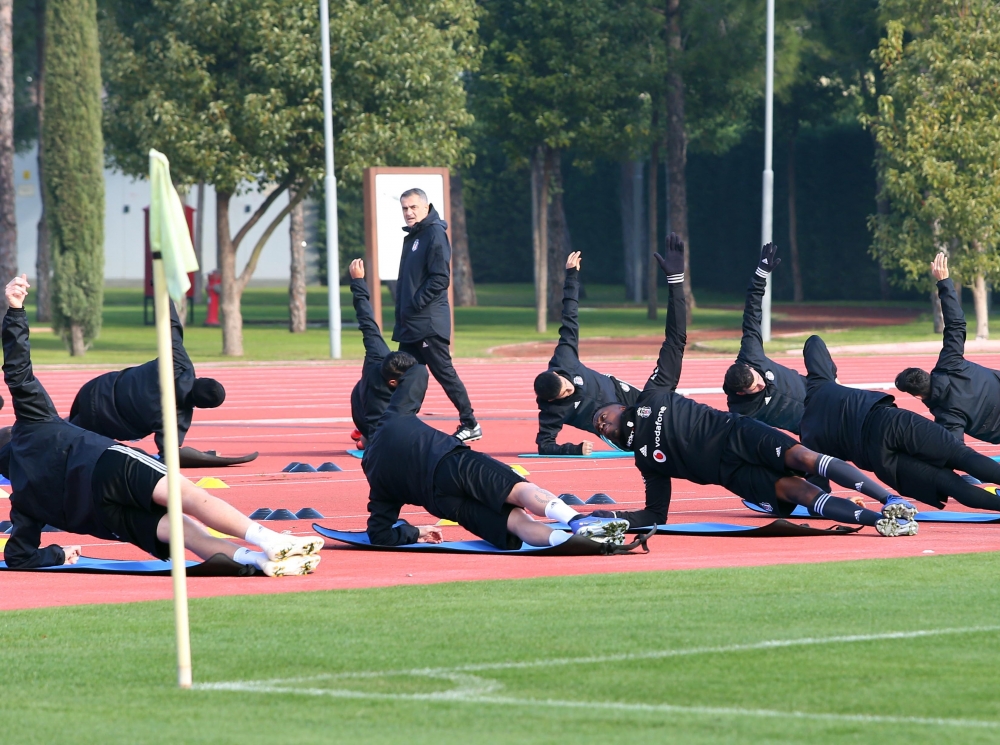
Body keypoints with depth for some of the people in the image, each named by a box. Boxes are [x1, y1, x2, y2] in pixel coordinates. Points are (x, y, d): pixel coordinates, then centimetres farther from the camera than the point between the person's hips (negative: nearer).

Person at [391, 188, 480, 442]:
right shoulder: (412, 237, 18)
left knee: (444, 373, -6)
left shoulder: (434, 234, -10)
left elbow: (440, 279, -18)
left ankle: (470, 425, 0)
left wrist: (415, 304, -17)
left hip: (430, 323, -9)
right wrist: (401, 312, 14)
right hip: (410, 325, 9)